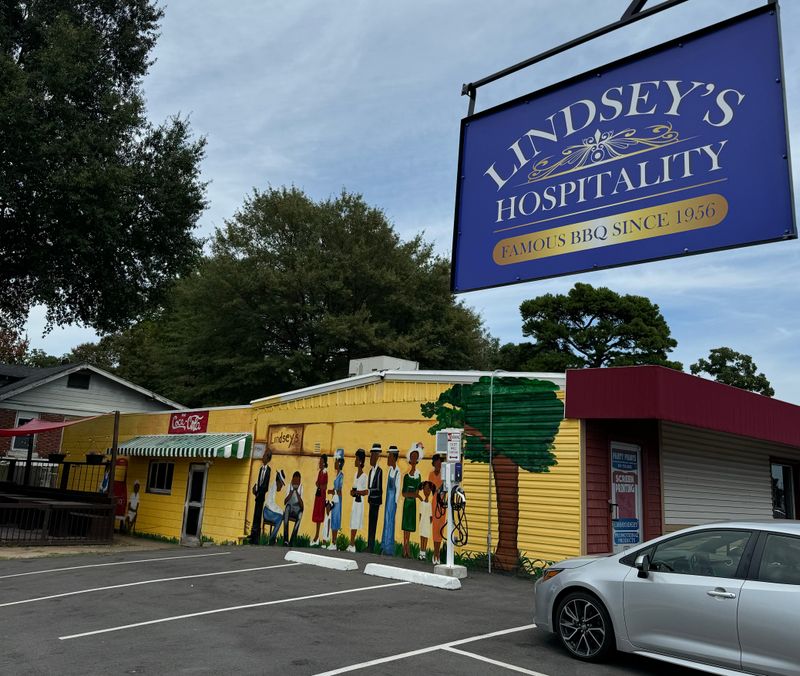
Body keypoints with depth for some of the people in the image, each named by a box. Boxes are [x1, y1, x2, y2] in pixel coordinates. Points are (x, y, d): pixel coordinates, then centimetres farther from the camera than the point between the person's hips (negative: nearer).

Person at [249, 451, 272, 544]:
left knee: (258, 516, -6)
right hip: (258, 495, 7)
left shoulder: (269, 469, -13)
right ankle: (253, 537, 18)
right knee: (255, 515, 11)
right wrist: (255, 487, -1)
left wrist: (259, 492, -11)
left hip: (262, 495, -7)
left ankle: (256, 539, -2)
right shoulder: (261, 468, 13)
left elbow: (265, 484, -15)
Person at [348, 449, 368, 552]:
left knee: (355, 522, -6)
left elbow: (366, 491, -17)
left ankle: (352, 544, -1)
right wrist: (352, 491, 2)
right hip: (355, 500, 8)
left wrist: (356, 492, -18)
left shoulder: (364, 476, -13)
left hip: (359, 501, -8)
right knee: (353, 522, 8)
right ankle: (351, 543, 12)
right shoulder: (356, 474, 12)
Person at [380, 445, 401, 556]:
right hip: (388, 496, 8)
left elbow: (398, 488, -15)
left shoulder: (397, 471, -16)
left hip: (393, 498, -8)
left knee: (390, 520, -4)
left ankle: (389, 548, 4)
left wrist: (395, 501, -12)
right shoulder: (390, 470, 10)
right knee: (386, 519, 12)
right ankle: (385, 546, 20)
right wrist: (388, 499, 15)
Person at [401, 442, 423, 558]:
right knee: (405, 524, 0)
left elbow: (417, 491, 7)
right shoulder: (406, 474, -3)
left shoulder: (418, 475, 7)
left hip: (413, 502, 3)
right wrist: (413, 494, -17)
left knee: (410, 525, 6)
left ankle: (406, 548, 11)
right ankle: (405, 548, 5)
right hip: (407, 501, -3)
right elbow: (404, 493, -5)